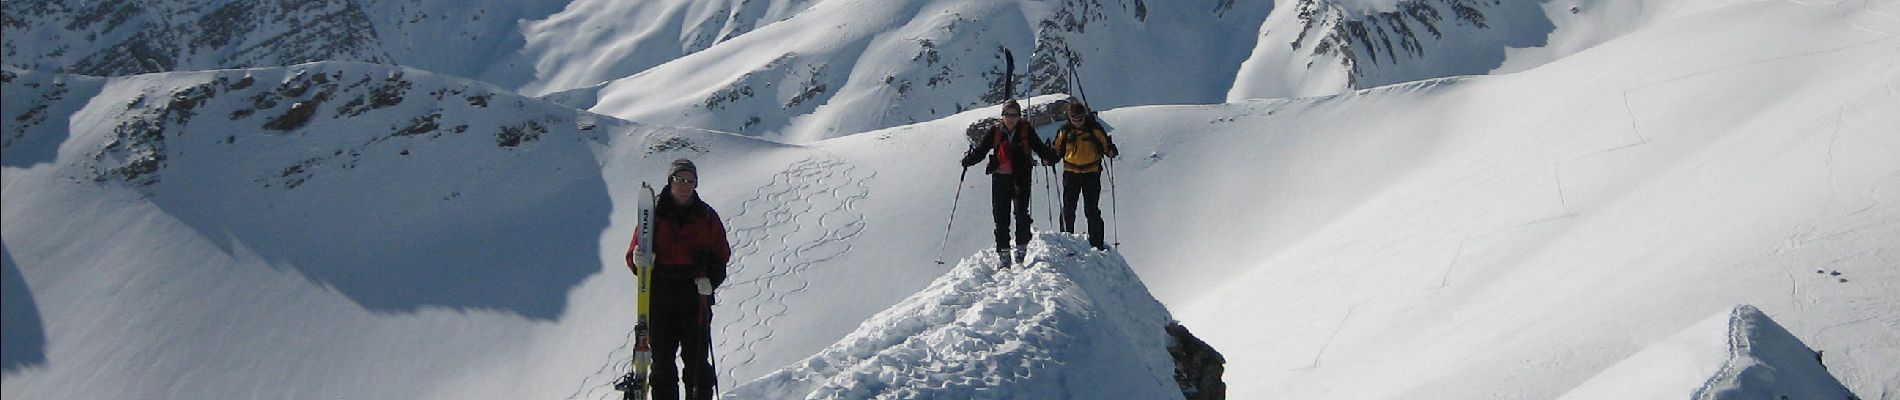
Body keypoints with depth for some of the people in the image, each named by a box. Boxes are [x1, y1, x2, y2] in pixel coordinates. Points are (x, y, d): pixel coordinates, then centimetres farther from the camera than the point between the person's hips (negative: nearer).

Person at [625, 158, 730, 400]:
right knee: (662, 361, 2)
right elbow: (633, 256, 5)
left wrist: (710, 279, -9)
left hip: (696, 300, 0)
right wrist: (638, 260, -18)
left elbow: (721, 255, 9)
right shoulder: (653, 215, 4)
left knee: (697, 361, -1)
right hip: (660, 300, 0)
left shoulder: (707, 217, 7)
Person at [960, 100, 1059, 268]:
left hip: (1021, 178, -2)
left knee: (1021, 213, -12)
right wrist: (968, 160, -12)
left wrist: (1049, 157, -24)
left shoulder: (1027, 131, 3)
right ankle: (1004, 253, 6)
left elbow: (1039, 147, -4)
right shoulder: (995, 132, 8)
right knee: (1001, 216, 1)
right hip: (1000, 178, 2)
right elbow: (980, 149, 6)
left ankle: (1021, 247, 1)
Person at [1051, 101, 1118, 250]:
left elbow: (1105, 145, 2)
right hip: (1070, 173, 2)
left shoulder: (1095, 129, -2)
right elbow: (1057, 150, 13)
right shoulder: (1065, 131, 3)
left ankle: (1096, 243, 5)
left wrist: (1111, 151, -20)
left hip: (1091, 173, -2)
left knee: (1092, 210, -1)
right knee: (1068, 209, 4)